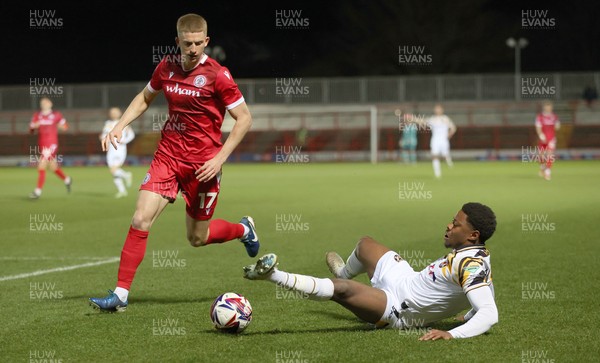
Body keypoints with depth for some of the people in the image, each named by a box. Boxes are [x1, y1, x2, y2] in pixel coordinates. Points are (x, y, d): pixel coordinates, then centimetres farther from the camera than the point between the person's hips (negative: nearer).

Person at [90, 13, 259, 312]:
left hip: (202, 164, -4)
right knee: (140, 220, -12)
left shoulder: (217, 75, -12)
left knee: (197, 238, 9)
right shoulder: (167, 67, 2)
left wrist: (220, 158, -14)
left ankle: (243, 229, 40)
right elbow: (145, 98, 22)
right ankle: (120, 294, -6)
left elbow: (244, 118, -8)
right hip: (167, 156, 4)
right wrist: (119, 126, 8)